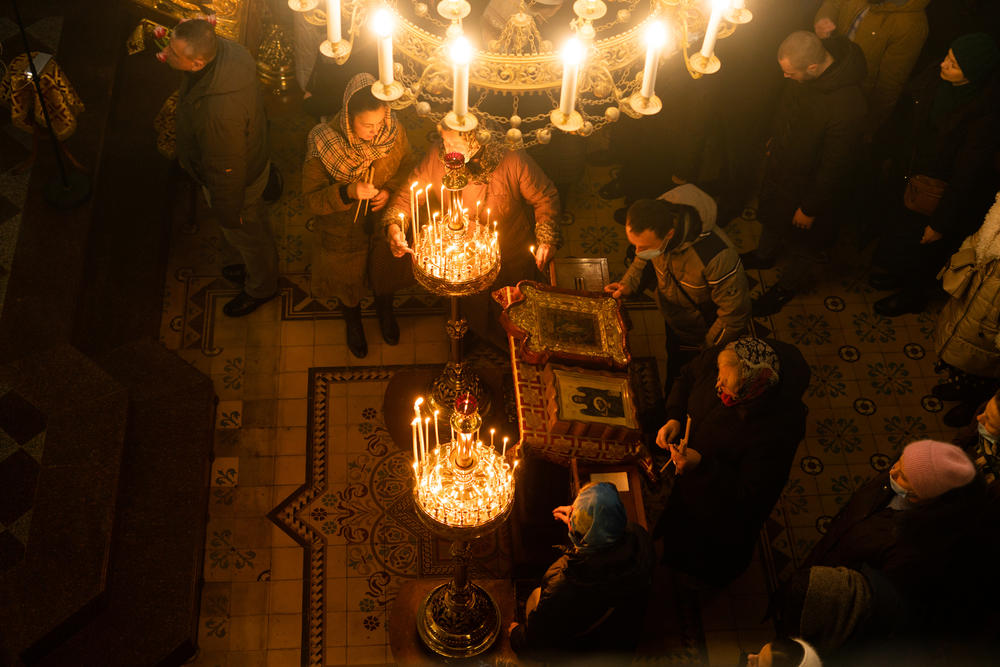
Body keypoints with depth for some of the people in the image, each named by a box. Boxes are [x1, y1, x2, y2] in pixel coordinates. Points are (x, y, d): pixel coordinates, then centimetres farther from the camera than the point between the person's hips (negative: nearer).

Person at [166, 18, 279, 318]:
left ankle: (261, 288, 53)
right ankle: (240, 263, 65)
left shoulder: (219, 111, -48)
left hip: (237, 181, -8)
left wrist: (227, 212, -16)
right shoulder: (223, 47, -23)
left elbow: (227, 170, -31)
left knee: (246, 234, 23)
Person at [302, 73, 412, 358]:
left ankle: (385, 312, 67)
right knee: (348, 281, 27)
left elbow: (406, 166, -2)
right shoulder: (323, 143, -34)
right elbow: (312, 199, -25)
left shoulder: (394, 130, -24)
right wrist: (348, 192, -42)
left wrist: (390, 189, -22)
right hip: (344, 233, -2)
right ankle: (353, 324, 62)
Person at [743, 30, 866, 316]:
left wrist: (811, 208, -17)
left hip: (807, 182, -7)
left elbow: (835, 167, -29)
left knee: (803, 240, 20)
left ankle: (787, 287, 47)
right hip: (780, 162, 7)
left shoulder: (847, 106, -42)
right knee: (770, 214, 32)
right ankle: (764, 256, 62)